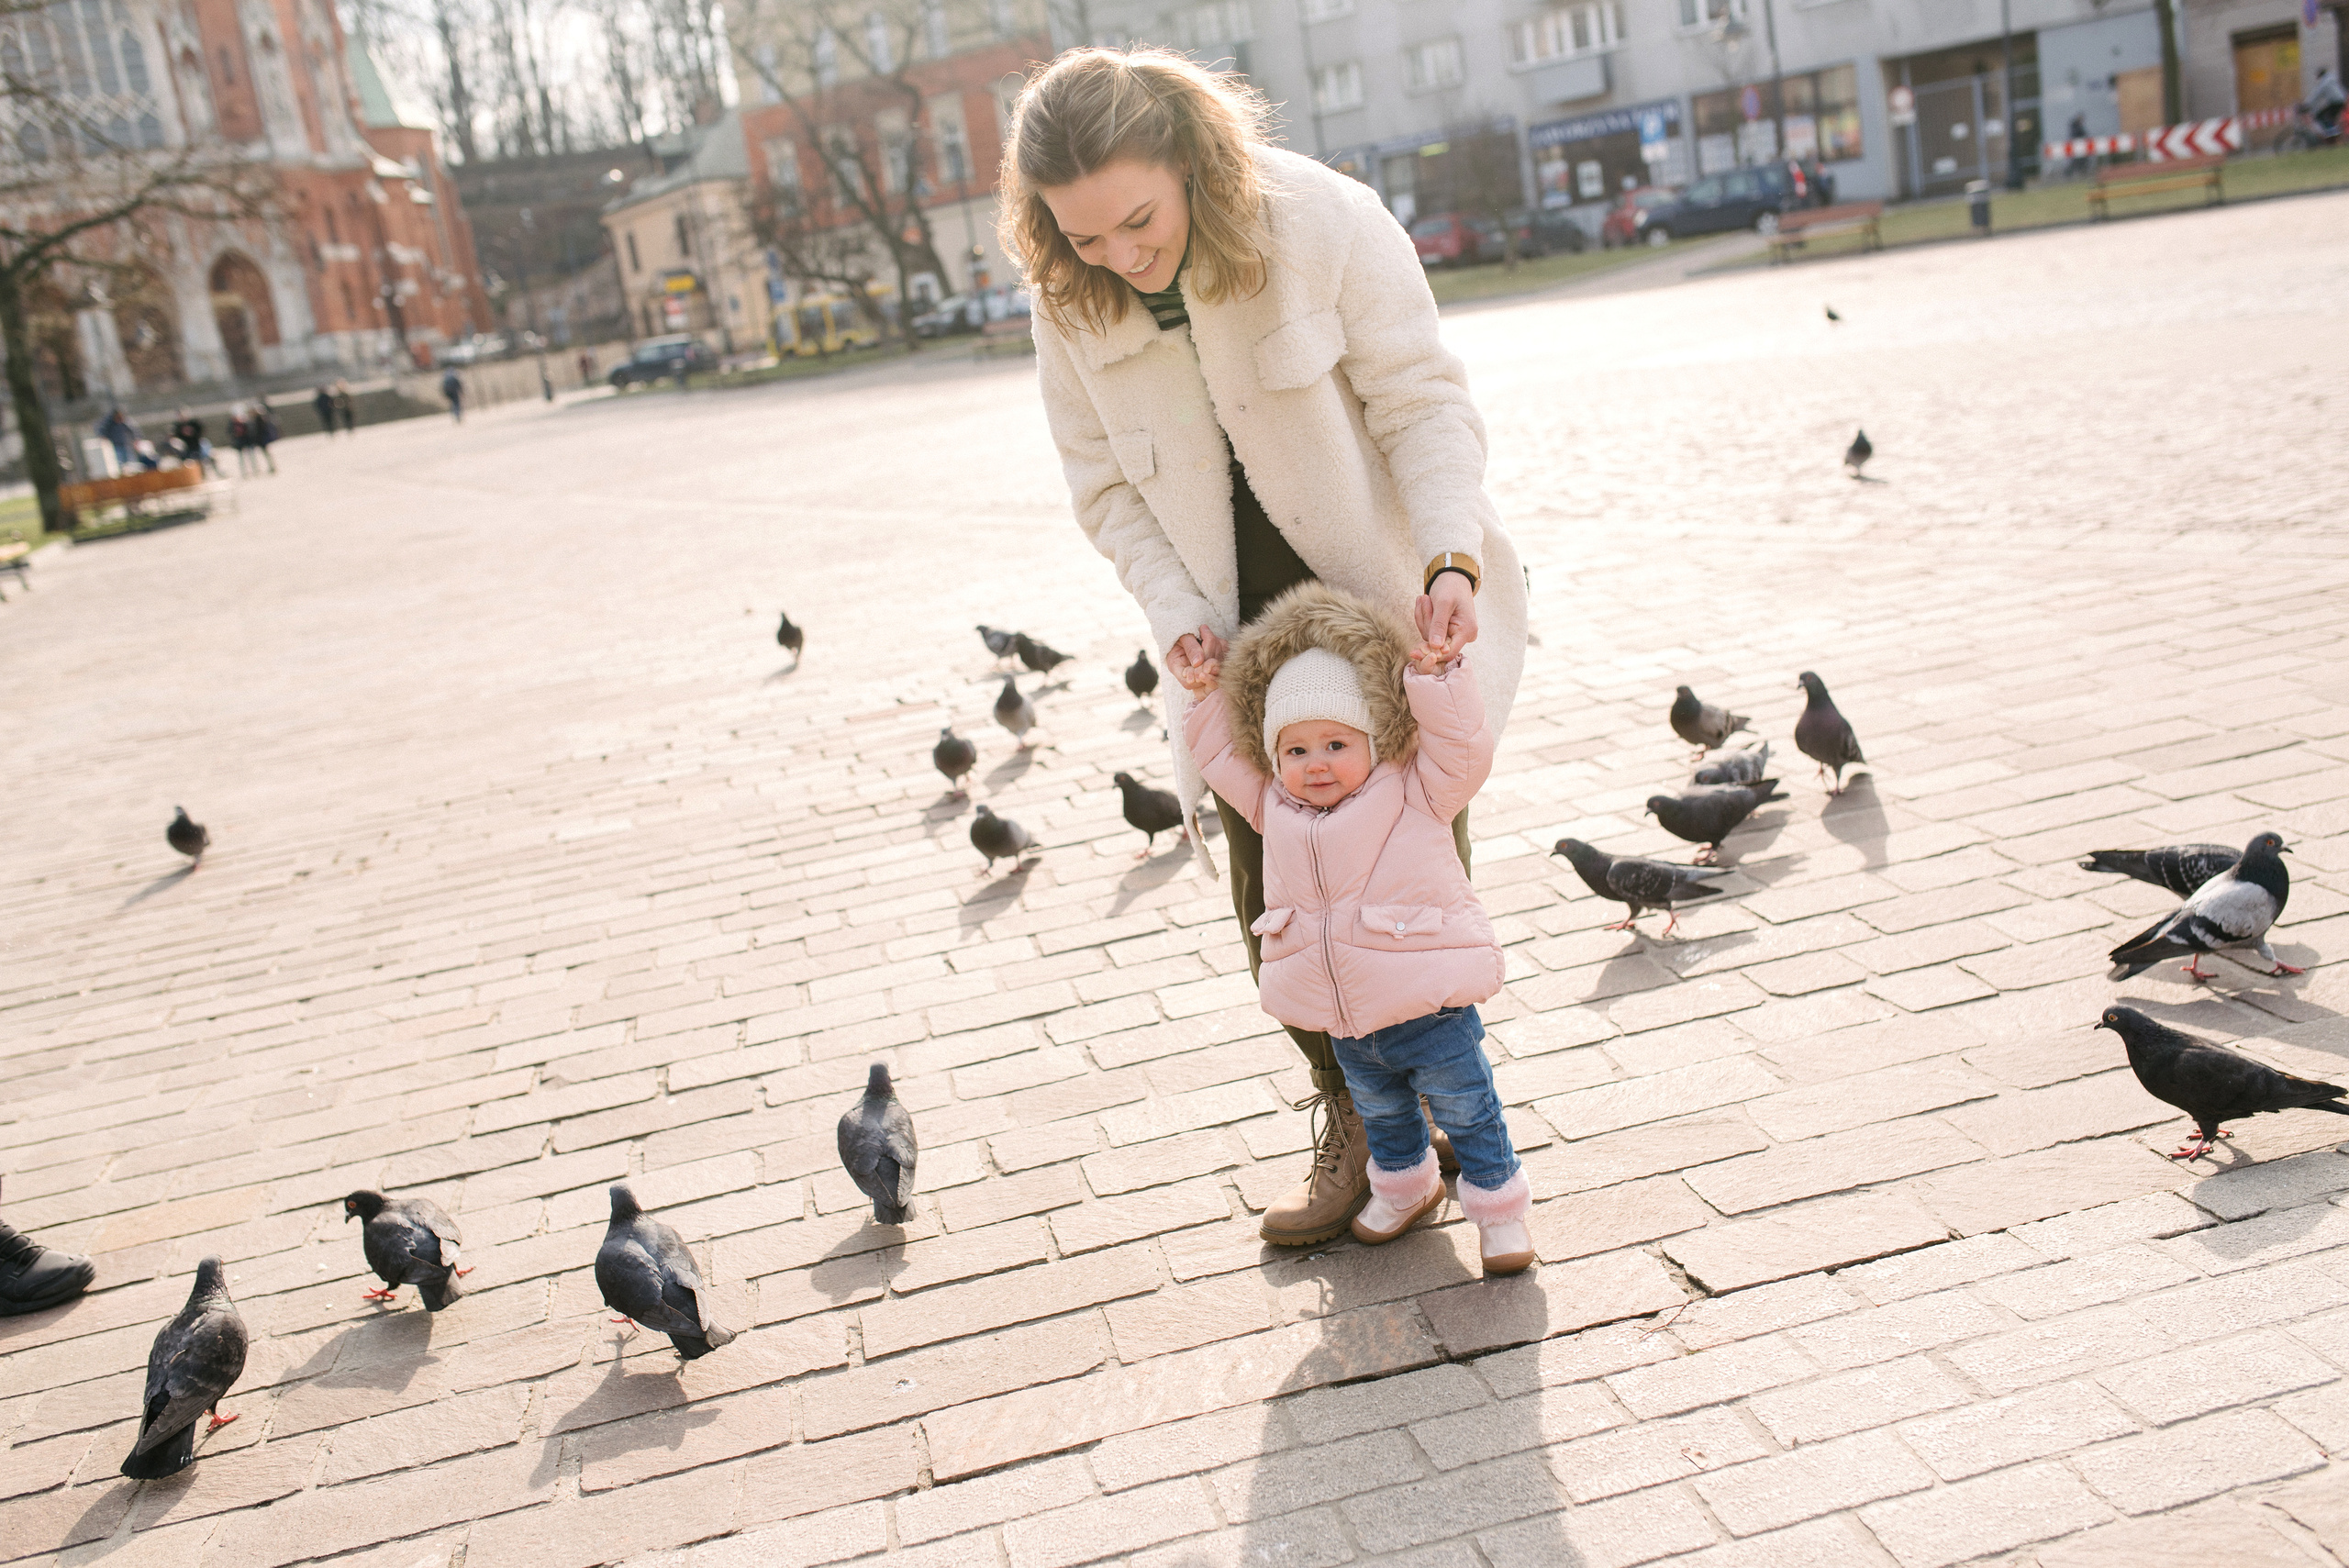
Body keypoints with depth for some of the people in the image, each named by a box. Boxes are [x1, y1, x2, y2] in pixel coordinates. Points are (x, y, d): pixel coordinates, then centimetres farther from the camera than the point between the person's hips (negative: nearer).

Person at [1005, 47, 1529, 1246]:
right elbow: (1106, 481, 0)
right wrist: (1178, 613, -13)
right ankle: (1347, 1120, 24)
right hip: (1241, 626, 3)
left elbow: (1424, 402, -14)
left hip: (1388, 603, -3)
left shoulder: (1326, 223, -20)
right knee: (1272, 898, 3)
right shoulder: (1068, 297, -10)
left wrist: (1451, 558, -29)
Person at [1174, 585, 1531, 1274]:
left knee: (1468, 1113, 9)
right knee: (1382, 1114, 26)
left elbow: (1464, 752, -20)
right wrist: (1206, 699, 5)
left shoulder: (1414, 793, -10)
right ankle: (1404, 1188, 51)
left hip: (1429, 1008, -5)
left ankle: (1499, 1208, 28)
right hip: (1348, 1025, 5)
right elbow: (1226, 760, 13)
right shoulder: (1276, 809, 2)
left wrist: (1439, 682, -27)